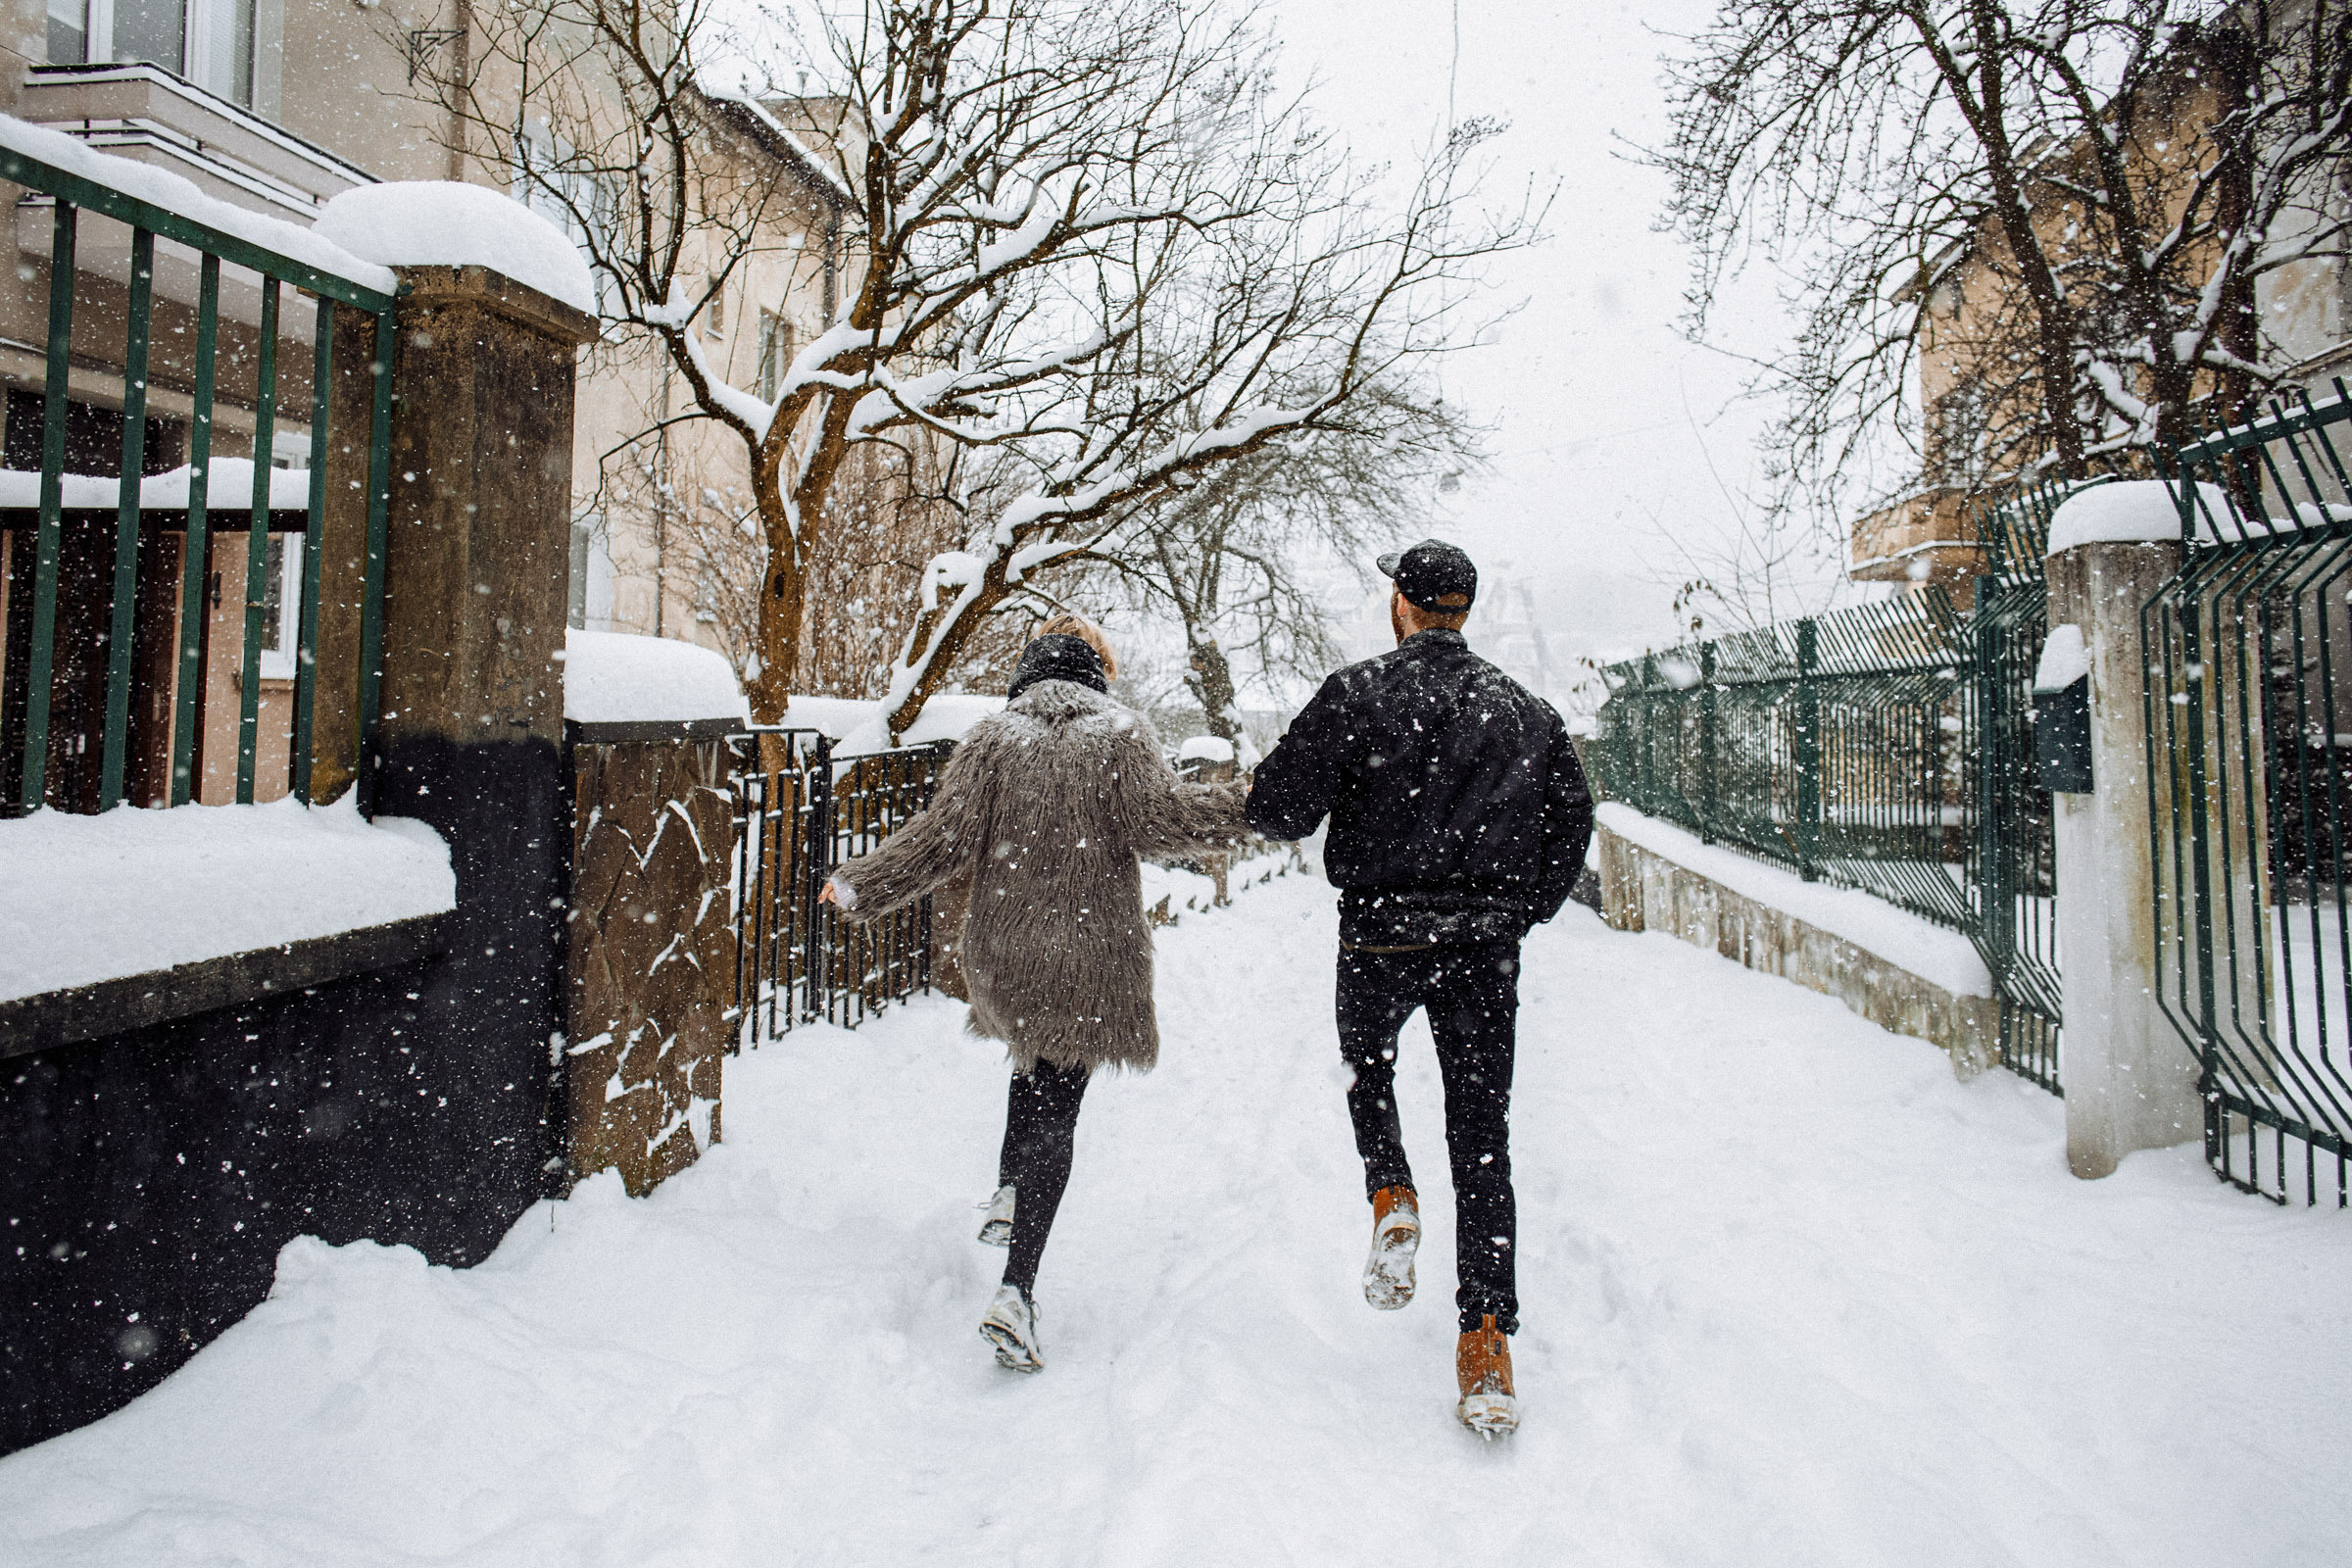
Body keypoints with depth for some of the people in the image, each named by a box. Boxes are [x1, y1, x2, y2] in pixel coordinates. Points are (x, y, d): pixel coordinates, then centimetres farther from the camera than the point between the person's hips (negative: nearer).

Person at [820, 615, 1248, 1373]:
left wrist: (860, 885, 8)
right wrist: (1253, 805, -3)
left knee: (1037, 1058, 32)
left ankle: (1008, 1194, 34)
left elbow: (944, 838, -4)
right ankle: (1016, 1292, -7)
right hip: (1090, 956, -2)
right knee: (1055, 1110, 0)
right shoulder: (1121, 733, -4)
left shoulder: (993, 738, 0)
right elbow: (1159, 819, -14)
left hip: (1005, 953, 3)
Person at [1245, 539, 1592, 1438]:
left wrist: (1272, 798, 12)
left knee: (1367, 1064, 29)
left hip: (1382, 932, -2)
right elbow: (1572, 816, 9)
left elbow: (1281, 810, -11)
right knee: (1482, 1134, 6)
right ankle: (1488, 1340, 4)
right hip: (1487, 941, 3)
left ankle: (1391, 1196, 6)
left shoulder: (1356, 694, -7)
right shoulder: (1523, 709, 6)